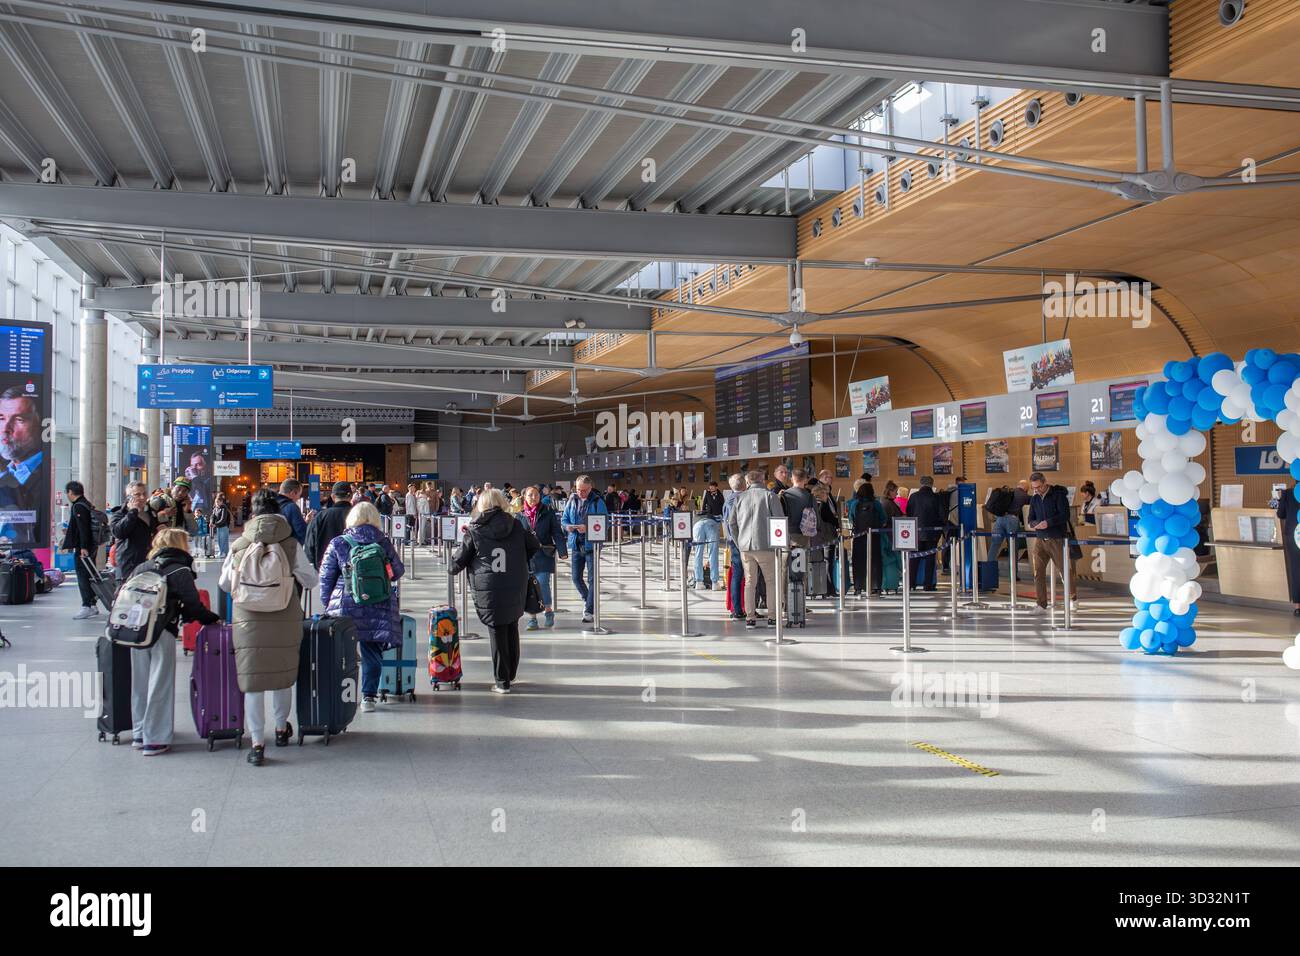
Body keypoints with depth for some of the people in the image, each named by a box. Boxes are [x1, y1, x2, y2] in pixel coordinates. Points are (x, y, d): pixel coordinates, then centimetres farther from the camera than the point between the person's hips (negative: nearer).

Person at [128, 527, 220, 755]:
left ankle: (139, 734, 25)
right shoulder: (180, 571, -2)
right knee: (160, 684, 1)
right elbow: (192, 604, -5)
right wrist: (211, 619, 9)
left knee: (140, 683, 15)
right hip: (162, 633, -6)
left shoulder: (140, 568, 14)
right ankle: (155, 740, 2)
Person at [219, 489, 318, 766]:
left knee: (252, 681, 4)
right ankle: (281, 728, 36)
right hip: (285, 619, 0)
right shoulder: (291, 544, -3)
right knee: (283, 676, 18)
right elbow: (310, 579, 4)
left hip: (247, 620, 0)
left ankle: (257, 744, 2)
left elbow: (225, 583, 12)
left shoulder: (238, 545, 1)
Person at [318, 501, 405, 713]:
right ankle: (368, 696, 7)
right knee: (372, 653, 8)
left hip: (345, 607, -1)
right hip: (378, 608, 1)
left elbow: (326, 577, 3)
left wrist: (327, 603, 13)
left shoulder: (337, 544, 0)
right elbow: (398, 571, 13)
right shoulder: (383, 543, 3)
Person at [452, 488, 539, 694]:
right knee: (512, 630, 17)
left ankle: (502, 682, 7)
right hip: (516, 590, 3)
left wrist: (452, 567, 24)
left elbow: (459, 562, 2)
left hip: (489, 592, -3)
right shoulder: (516, 526, 3)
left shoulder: (474, 531, -4)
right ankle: (511, 674, 30)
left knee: (497, 633, 3)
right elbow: (535, 548, 9)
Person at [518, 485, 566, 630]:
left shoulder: (548, 513, 3)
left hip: (544, 556, -2)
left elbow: (557, 533, 2)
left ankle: (548, 611, 14)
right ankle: (532, 618, 12)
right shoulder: (520, 515, 7)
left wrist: (562, 551, -7)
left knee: (542, 584, -9)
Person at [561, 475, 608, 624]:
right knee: (576, 577, 9)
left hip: (591, 545, -4)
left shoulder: (598, 502, -6)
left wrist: (588, 528, -25)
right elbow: (564, 520, 11)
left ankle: (589, 610, 4)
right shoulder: (572, 501, 6)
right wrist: (567, 526, -12)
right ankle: (588, 599, 35)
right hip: (576, 544, 4)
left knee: (592, 579, -2)